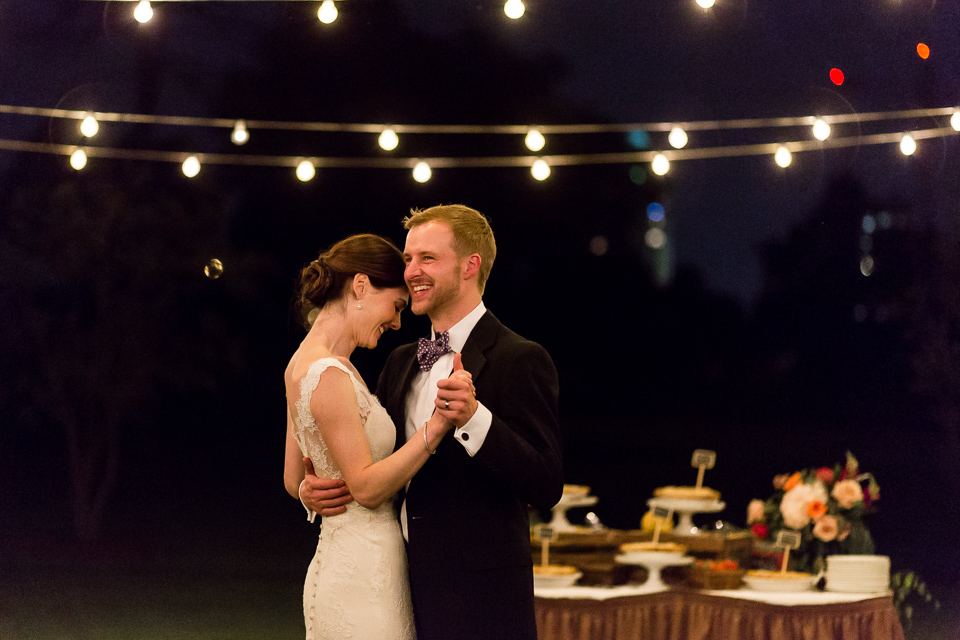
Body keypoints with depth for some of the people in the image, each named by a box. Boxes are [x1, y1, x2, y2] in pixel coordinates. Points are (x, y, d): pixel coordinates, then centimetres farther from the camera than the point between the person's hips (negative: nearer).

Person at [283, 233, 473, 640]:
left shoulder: (304, 364, 13)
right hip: (363, 578, -10)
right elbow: (367, 487, -19)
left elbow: (295, 481, 17)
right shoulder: (330, 375, -17)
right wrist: (436, 425, -25)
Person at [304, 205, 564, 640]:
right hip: (404, 591, 7)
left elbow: (547, 488, -17)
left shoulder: (520, 360, -9)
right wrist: (316, 490, 0)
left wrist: (474, 419, -29)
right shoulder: (400, 363, 14)